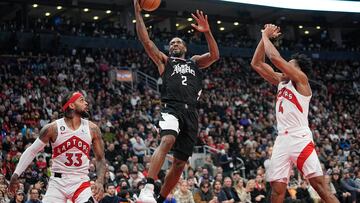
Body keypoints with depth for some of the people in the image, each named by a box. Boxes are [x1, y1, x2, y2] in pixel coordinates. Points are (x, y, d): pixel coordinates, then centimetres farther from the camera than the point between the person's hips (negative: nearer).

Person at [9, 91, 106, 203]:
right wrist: (16, 174, -3)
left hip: (81, 183, 1)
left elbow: (100, 159, 5)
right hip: (58, 182, -1)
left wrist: (100, 181, -11)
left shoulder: (92, 129, -1)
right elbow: (32, 151, 3)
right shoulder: (53, 128, -7)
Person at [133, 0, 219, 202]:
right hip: (172, 108, -4)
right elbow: (146, 40, 10)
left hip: (191, 113, 4)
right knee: (167, 141, -34)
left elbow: (215, 55, 10)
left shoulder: (195, 62, 28)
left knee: (180, 163, 3)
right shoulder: (164, 61, 21)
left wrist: (207, 32, -3)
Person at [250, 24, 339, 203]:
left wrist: (266, 36, 2)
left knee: (320, 185, -14)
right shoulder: (281, 81, 19)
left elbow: (275, 58, -12)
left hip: (300, 139, -7)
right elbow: (256, 64, 21)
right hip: (282, 140, 7)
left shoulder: (301, 79, -2)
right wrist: (264, 37, 13)